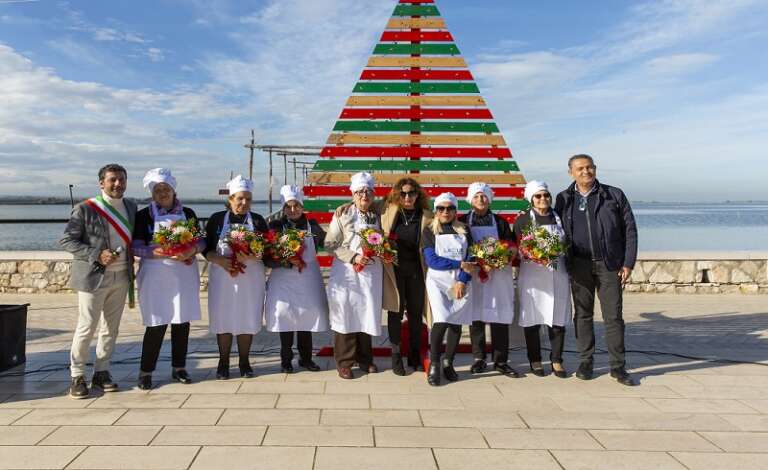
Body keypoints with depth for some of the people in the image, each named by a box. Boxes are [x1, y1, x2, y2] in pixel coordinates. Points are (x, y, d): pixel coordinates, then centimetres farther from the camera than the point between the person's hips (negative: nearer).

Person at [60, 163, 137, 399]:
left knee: (111, 327, 11)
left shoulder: (130, 207, 9)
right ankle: (77, 376, 13)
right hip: (93, 277, -5)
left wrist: (131, 271, 7)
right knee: (87, 327, -1)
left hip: (121, 277, 5)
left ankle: (101, 372, 24)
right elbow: (66, 240, -7)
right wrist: (96, 255, -18)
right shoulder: (85, 209, -7)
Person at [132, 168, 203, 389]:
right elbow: (136, 247, -6)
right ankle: (146, 371, 12)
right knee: (157, 324, -3)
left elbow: (201, 240, 11)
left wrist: (192, 250, -12)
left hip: (184, 275, 3)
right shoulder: (144, 215, 0)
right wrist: (165, 254, -19)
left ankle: (179, 368, 21)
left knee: (182, 321, 8)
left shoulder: (188, 213, 9)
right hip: (156, 276, -3)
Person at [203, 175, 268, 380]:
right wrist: (221, 261, -17)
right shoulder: (217, 219, 3)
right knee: (223, 317, 3)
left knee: (248, 318, 4)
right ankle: (223, 362, 17)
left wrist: (249, 256, -18)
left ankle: (244, 362, 18)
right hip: (222, 276, 0)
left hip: (251, 277, 1)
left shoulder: (258, 221, 5)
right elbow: (206, 249, 1)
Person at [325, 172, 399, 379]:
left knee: (368, 314, 9)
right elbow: (330, 244, -4)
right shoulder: (342, 215, -1)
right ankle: (344, 362, 11)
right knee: (346, 314, 0)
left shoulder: (379, 215, 8)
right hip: (346, 272, -3)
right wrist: (354, 256, -13)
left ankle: (365, 358, 24)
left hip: (373, 272, 3)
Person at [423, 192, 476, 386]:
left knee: (457, 323, 1)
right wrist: (460, 264, -11)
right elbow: (431, 260, -8)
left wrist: (462, 281, -10)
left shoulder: (464, 231, 11)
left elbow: (470, 259, 4)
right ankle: (434, 365, -2)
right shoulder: (429, 231, 4)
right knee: (441, 321, -17)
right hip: (438, 281, -3)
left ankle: (448, 363, 19)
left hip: (461, 283, 3)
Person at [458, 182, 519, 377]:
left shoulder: (500, 222, 10)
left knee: (500, 318, 0)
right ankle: (479, 359, 14)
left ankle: (500, 360, 8)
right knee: (475, 316, 2)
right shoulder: (463, 221, 7)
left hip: (499, 274, 1)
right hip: (473, 275, -1)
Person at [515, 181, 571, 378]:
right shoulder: (523, 220, 3)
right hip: (532, 275, -2)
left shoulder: (559, 218, 12)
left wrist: (562, 249, 1)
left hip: (557, 275, 2)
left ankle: (557, 360, 15)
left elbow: (568, 244, 18)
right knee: (532, 318, 1)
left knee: (557, 318, 3)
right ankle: (535, 360, 14)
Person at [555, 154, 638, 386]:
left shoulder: (614, 195, 2)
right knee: (583, 314, 7)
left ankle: (618, 366, 10)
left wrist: (628, 263, -3)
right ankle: (586, 362, 18)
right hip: (579, 265, 1)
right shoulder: (564, 199, 5)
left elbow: (630, 230, 3)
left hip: (609, 264, -1)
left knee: (613, 316, 1)